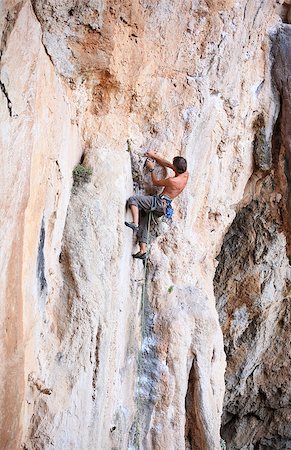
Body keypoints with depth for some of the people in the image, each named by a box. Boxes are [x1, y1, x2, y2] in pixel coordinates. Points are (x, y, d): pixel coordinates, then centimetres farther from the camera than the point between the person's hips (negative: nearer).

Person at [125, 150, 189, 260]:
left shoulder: (172, 181, -19)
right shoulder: (186, 174, 3)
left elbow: (155, 183, -1)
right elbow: (167, 164, 14)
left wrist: (151, 169, 8)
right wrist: (154, 156, 16)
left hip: (158, 202, -9)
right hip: (164, 206, 9)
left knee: (132, 199, -16)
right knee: (143, 223, 13)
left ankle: (135, 224, -27)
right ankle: (143, 250, 9)